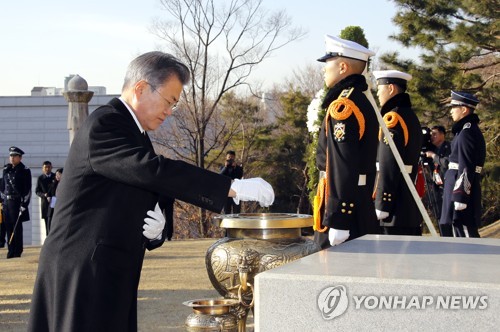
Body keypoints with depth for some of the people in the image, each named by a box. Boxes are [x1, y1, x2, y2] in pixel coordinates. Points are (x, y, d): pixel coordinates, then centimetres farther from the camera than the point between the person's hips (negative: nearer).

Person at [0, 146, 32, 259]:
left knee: (17, 227, -4)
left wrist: (24, 205, -12)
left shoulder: (25, 171, -3)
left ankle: (17, 251, 1)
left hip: (18, 202, -5)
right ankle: (11, 251, 10)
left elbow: (28, 190, -7)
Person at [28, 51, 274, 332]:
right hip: (84, 275, -9)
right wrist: (234, 188, -23)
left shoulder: (134, 134, 17)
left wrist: (155, 231, -4)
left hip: (109, 275, 9)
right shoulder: (104, 125, -12)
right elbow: (156, 171, -23)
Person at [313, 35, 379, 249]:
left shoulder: (343, 106, -16)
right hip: (362, 205, 10)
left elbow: (343, 166, -22)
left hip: (344, 207, -10)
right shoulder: (363, 102, 15)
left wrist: (338, 220, -23)